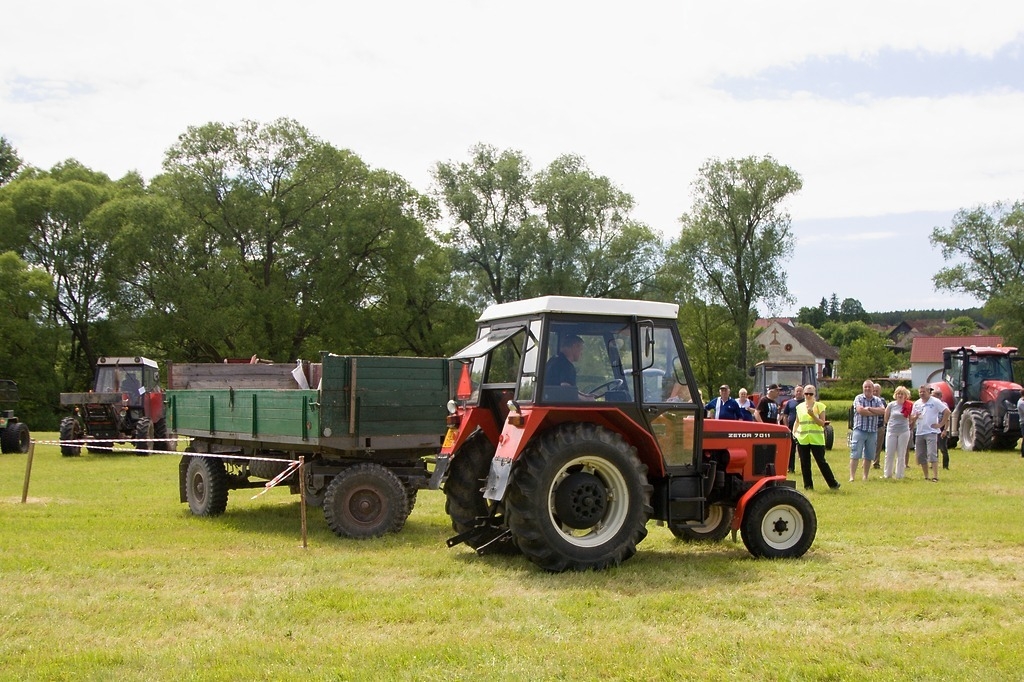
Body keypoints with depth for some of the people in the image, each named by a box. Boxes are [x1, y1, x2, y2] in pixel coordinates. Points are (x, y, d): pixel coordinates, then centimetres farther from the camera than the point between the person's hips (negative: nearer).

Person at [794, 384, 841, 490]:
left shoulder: (819, 406, 0)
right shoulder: (799, 407, 10)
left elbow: (822, 423, -6)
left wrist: (812, 414, -18)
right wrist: (794, 432, 4)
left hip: (816, 439, -3)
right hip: (802, 439, 3)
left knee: (821, 462, -3)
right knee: (805, 464, 4)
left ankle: (833, 483, 8)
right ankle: (808, 485, 12)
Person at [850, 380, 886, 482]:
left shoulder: (878, 400, 11)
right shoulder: (859, 398, 1)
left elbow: (883, 411, -7)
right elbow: (860, 410, -15)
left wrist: (869, 409, -14)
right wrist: (875, 413, -8)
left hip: (873, 431, 4)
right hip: (860, 430, -4)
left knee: (869, 456, 8)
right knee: (855, 455, -8)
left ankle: (865, 477, 17)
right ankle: (852, 477, -9)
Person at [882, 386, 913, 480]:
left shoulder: (909, 406, -1)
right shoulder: (891, 405, -2)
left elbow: (910, 420, 9)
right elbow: (886, 419, 7)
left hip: (904, 432, 0)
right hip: (891, 432, 0)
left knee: (901, 455, 5)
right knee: (889, 454, 3)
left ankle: (899, 475, 11)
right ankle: (887, 474, 14)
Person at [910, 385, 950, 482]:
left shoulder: (935, 401, -4)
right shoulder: (917, 403, 14)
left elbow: (947, 412, -8)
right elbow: (911, 418, 19)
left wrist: (941, 424, -10)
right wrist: (915, 417, -5)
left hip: (931, 432, -6)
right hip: (919, 433, 6)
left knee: (932, 455, -14)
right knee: (921, 456, 6)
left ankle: (935, 476, -14)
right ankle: (926, 477, 15)